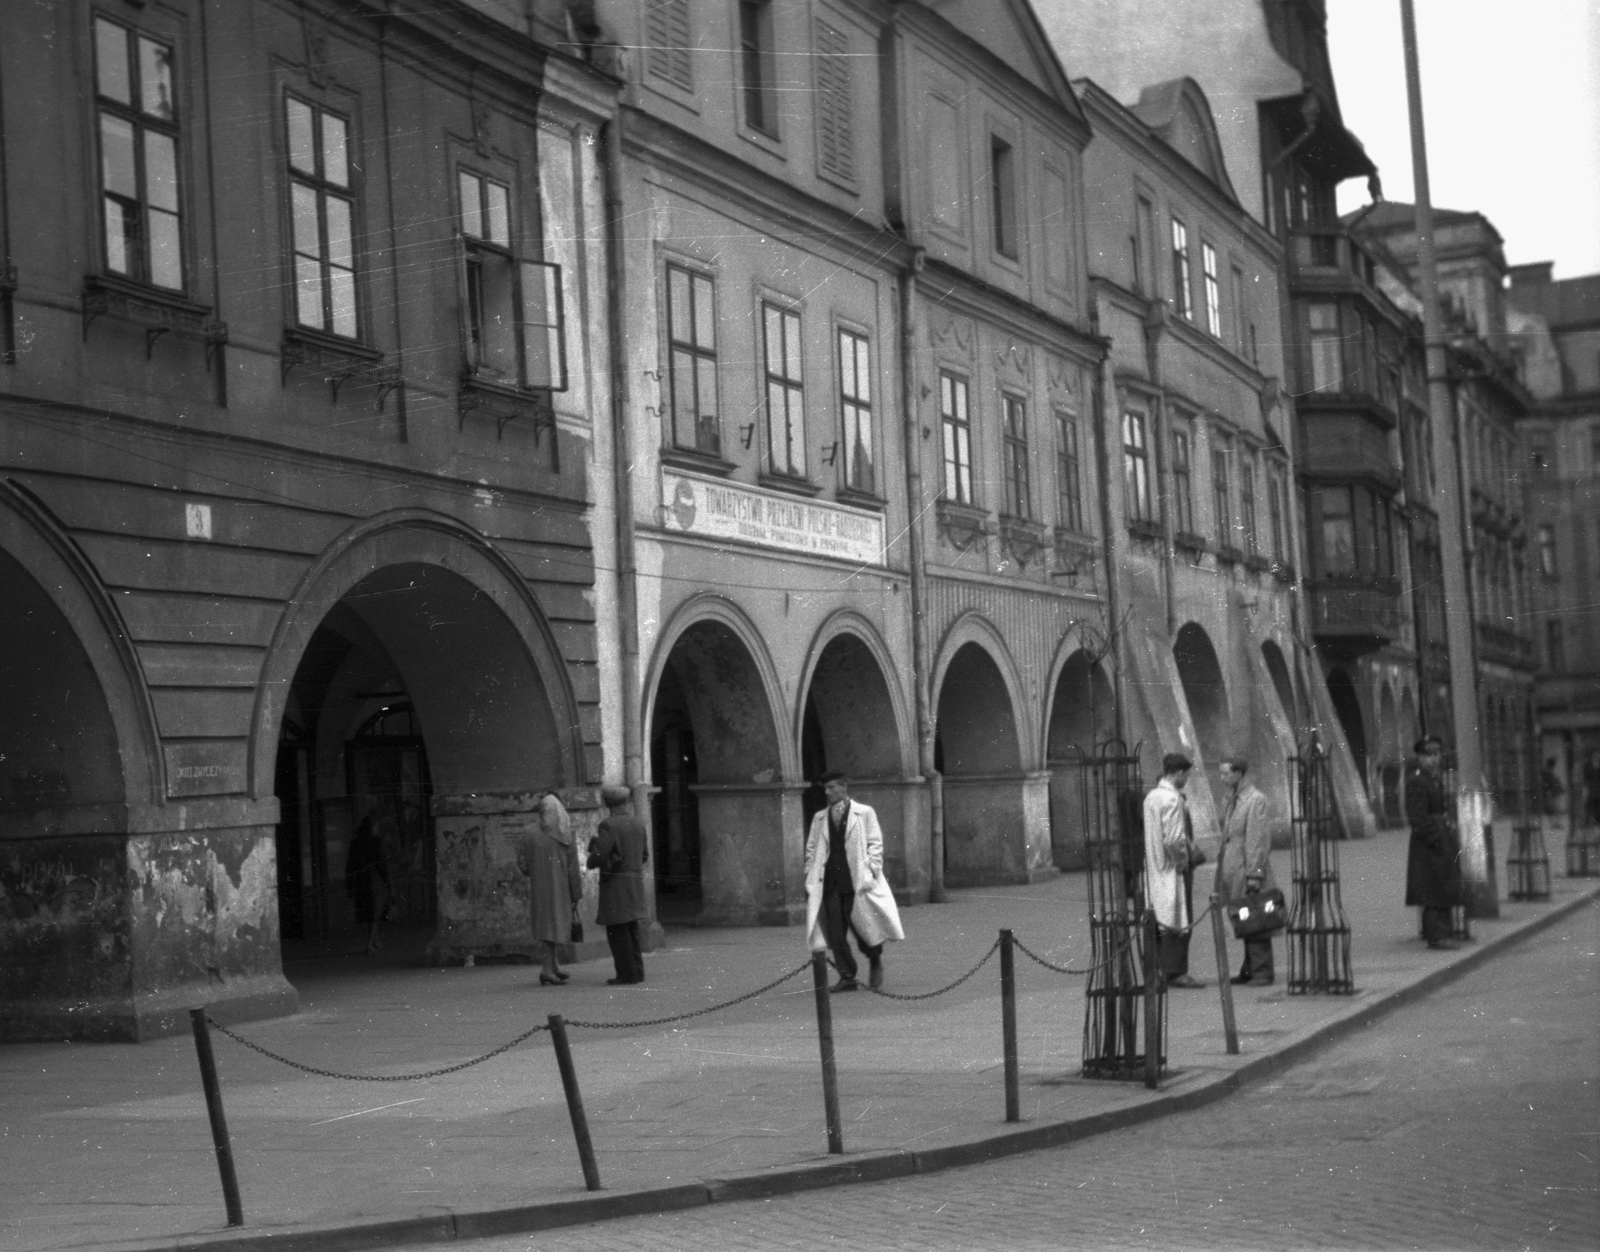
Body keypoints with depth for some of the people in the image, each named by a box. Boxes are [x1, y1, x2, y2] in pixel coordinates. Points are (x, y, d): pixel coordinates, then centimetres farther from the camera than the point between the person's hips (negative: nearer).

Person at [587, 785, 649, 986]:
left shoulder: (608, 825, -13)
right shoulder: (638, 825, 8)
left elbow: (598, 856, -18)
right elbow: (644, 856, 14)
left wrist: (591, 862, 4)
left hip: (615, 883, -7)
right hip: (635, 883, 7)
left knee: (617, 930, -4)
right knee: (631, 928, 15)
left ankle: (627, 974, -6)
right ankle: (636, 971, 16)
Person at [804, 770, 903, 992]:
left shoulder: (864, 813, 5)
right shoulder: (819, 818, 16)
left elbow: (875, 843, 2)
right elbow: (811, 848, 16)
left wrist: (871, 872, -8)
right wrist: (811, 878, 6)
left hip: (857, 880, -3)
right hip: (830, 882, 4)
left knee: (861, 924, -2)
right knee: (835, 932, -2)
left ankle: (876, 963, 25)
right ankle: (847, 977, 4)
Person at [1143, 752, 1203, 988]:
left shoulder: (1151, 797, 11)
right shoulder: (1173, 799, -17)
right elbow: (1174, 838, -23)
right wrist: (1183, 860, -9)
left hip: (1154, 869, 9)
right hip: (1173, 870, -9)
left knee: (1159, 920, 12)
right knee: (1177, 920, -4)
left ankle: (1159, 969, 17)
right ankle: (1176, 972, -3)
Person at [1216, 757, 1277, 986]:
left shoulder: (1256, 799, -13)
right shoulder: (1231, 800, 14)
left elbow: (1258, 839, -16)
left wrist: (1254, 874, -18)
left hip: (1249, 868, -9)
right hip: (1234, 871, 9)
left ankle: (1262, 973, -3)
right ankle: (1249, 972, 19)